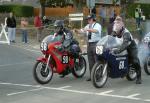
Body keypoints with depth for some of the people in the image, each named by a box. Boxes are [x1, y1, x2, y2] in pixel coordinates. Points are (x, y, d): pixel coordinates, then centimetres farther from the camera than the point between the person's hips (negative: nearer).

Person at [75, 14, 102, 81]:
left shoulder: (97, 25, -5)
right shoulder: (87, 26, 18)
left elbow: (97, 31, -27)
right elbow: (81, 31, 11)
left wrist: (88, 29, -38)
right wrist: (77, 31, -10)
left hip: (96, 44, -7)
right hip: (89, 44, 7)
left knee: (97, 60, -9)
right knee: (90, 61, 9)